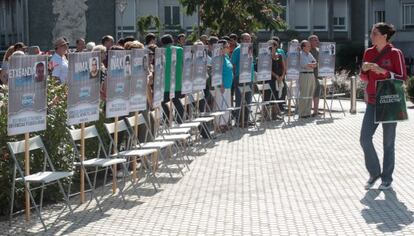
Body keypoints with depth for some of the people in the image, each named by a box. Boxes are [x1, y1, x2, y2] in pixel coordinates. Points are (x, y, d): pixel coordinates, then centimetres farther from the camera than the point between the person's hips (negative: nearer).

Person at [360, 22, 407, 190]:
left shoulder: (395, 53, -8)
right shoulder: (369, 53, 8)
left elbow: (402, 78, -9)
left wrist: (383, 71, -21)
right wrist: (364, 69, -7)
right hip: (372, 102, 5)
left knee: (388, 143, 3)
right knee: (365, 138, -4)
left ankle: (387, 179, 15)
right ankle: (374, 173, 15)